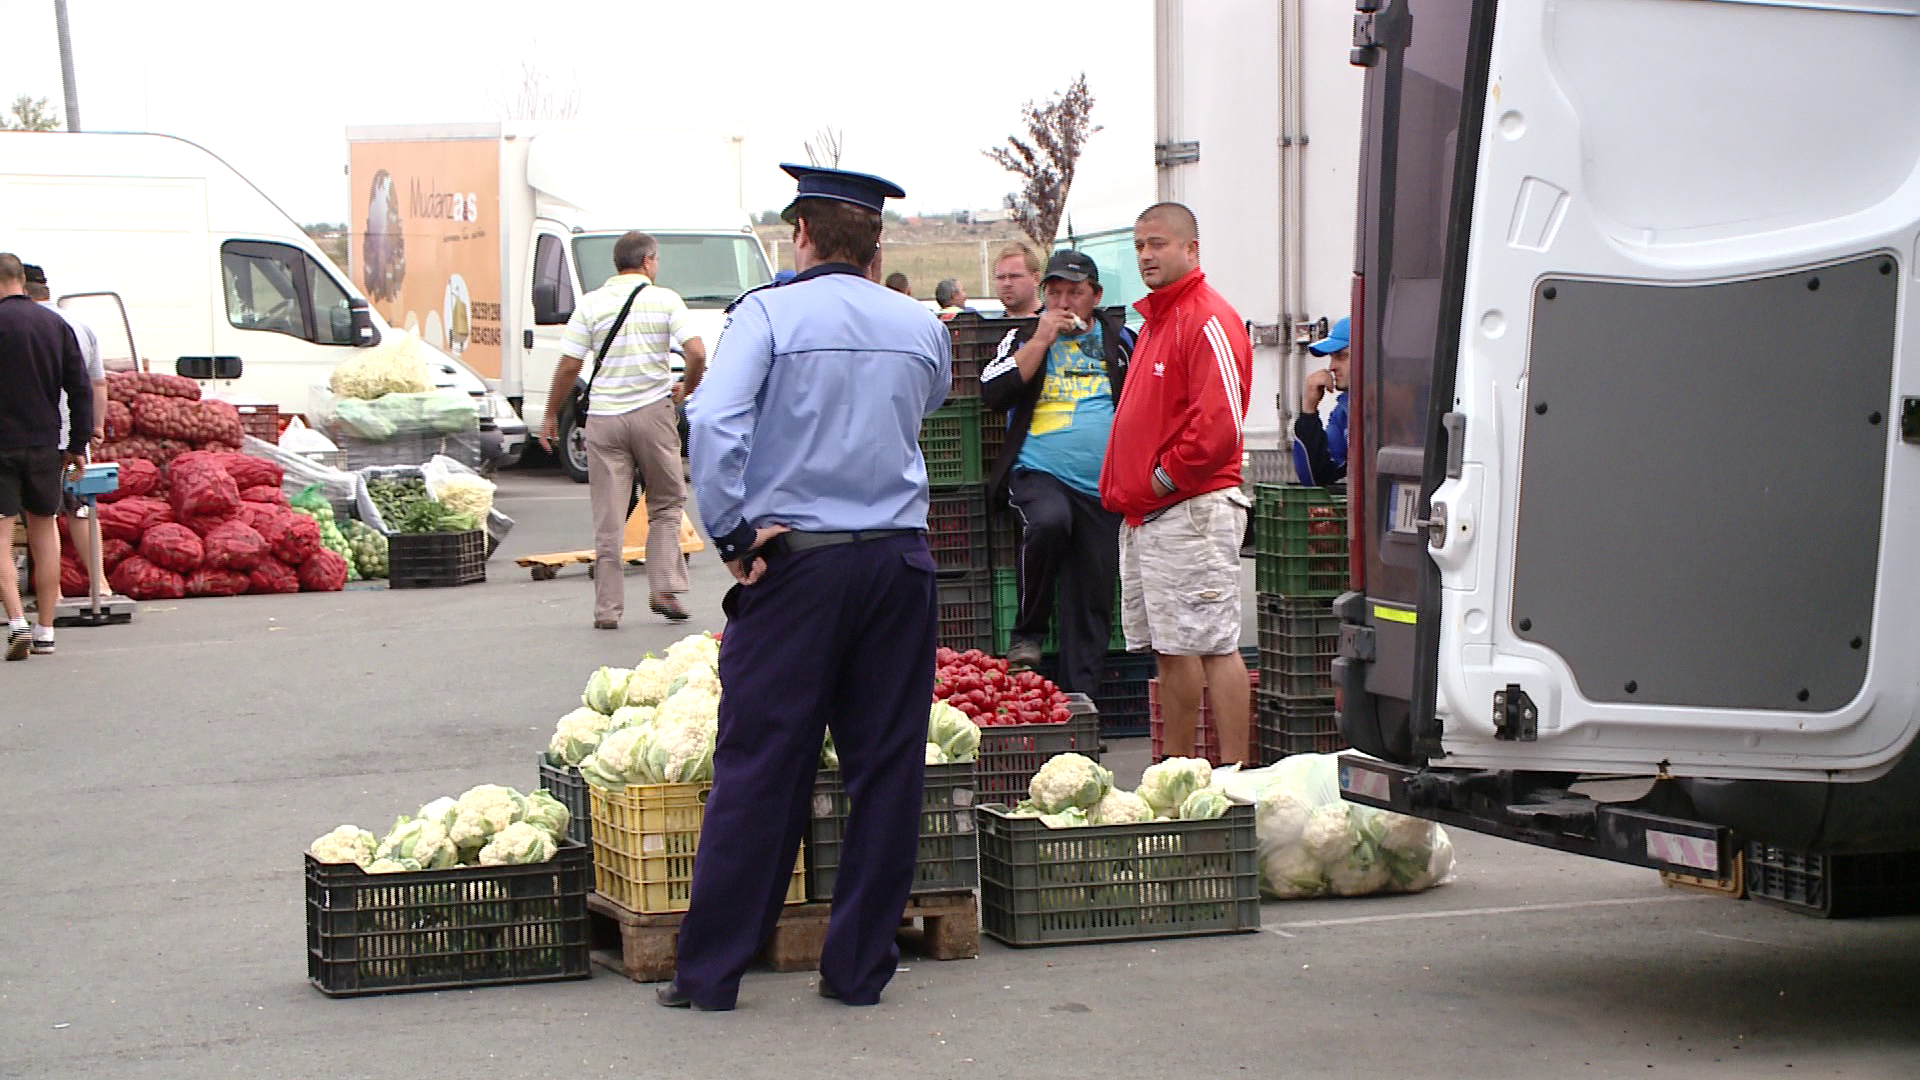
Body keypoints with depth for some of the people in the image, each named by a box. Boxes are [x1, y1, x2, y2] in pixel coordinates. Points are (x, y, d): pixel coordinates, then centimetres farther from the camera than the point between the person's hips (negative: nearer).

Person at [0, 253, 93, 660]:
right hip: (45, 444, 5)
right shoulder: (56, 324, 6)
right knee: (44, 528, 14)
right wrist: (78, 444, 12)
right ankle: (45, 630, 15)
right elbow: (81, 389, 6)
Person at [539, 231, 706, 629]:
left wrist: (551, 416, 9)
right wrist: (687, 388, 10)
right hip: (653, 412, -1)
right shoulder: (666, 300, 0)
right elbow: (697, 353, -9)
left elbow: (569, 366, -1)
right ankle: (665, 589, 4)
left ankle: (607, 608, 3)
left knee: (608, 520, 3)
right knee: (666, 506, 15)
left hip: (604, 417, 1)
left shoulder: (591, 304, 2)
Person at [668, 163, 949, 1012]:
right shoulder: (921, 327, 7)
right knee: (886, 765, 8)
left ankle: (711, 970, 6)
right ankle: (859, 966, 13)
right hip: (900, 559, 3)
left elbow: (714, 422, -17)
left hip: (795, 559, -3)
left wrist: (731, 533, -8)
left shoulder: (768, 314, -5)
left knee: (759, 765, 1)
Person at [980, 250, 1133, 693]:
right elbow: (993, 393, -4)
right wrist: (1042, 338, -6)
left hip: (1103, 489, 2)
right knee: (1048, 521, -35)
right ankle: (1028, 632, -16)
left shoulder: (1120, 340, 15)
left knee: (1092, 600, -2)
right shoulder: (1024, 337, 12)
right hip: (1038, 471, -2)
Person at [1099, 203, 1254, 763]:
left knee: (1213, 645, -8)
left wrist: (1164, 478, -12)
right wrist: (1124, 487, 14)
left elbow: (1219, 424, -20)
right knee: (1170, 649, 12)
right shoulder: (1154, 319, 20)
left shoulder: (1209, 321, -11)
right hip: (1145, 517, 10)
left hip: (1192, 511, -10)